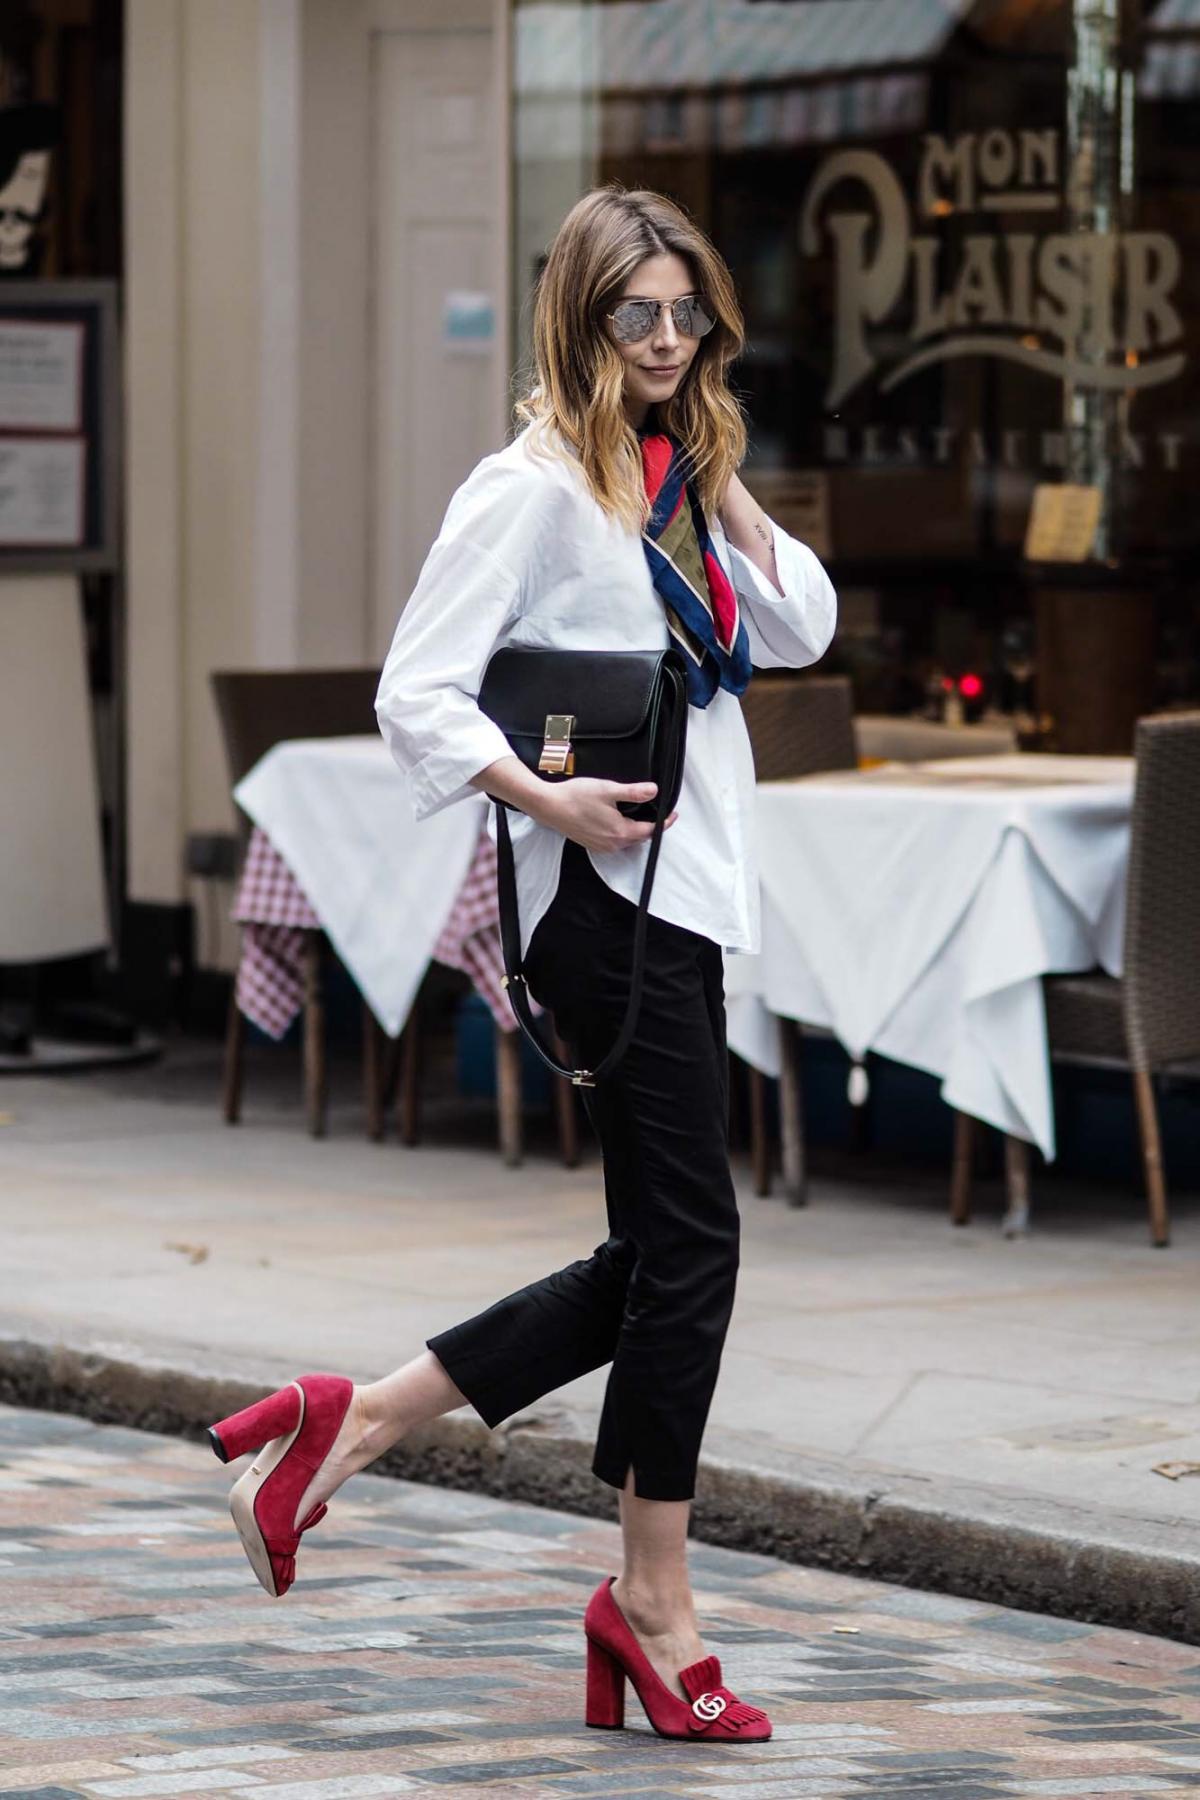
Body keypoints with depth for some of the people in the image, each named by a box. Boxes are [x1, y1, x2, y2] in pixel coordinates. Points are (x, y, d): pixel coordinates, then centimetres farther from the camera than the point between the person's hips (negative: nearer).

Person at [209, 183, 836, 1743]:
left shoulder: (686, 480, 15)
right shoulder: (535, 486, -9)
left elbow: (799, 633, 17)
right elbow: (418, 693, -12)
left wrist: (724, 488, 7)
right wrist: (550, 800, -23)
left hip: (695, 892, 9)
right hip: (610, 897, -9)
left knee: (661, 1258, 8)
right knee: (687, 1237, -7)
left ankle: (353, 1423, 13)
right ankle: (654, 1609, 2)